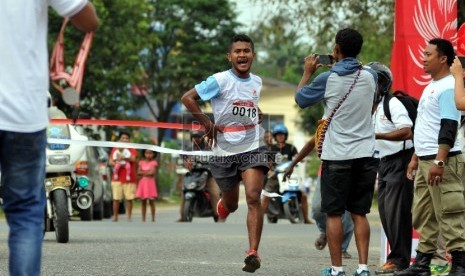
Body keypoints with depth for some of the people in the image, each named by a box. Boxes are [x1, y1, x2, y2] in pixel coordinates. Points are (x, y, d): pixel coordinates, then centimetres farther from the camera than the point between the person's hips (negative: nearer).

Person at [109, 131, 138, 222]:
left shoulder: (132, 150, 8)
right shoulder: (115, 149, 12)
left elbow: (133, 159, -10)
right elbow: (110, 162, 4)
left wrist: (123, 158, -24)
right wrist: (116, 164, -16)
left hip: (129, 179, -1)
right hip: (117, 178, 1)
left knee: (129, 199, -4)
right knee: (116, 198, -3)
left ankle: (129, 217, 1)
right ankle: (115, 217, 3)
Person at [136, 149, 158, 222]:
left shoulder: (154, 163, -1)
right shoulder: (141, 162, 9)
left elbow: (152, 172, -13)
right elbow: (138, 173, 1)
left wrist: (143, 173, -6)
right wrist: (147, 172, -9)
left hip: (150, 183, -3)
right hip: (142, 183, 3)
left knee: (151, 202, -2)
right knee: (143, 202, 5)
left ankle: (153, 218, 2)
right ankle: (143, 218, 8)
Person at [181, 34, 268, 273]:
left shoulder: (258, 83, 7)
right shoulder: (220, 81, -9)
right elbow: (187, 98, -12)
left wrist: (260, 118, 10)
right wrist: (208, 125, -13)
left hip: (252, 149, 2)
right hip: (225, 151, -2)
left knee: (253, 197, -18)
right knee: (231, 204, 14)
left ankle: (253, 253, -19)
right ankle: (221, 207, 53)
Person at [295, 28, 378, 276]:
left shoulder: (328, 79, -8)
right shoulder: (370, 76, 2)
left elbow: (300, 99, 7)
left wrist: (307, 72, 22)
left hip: (337, 155, -3)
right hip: (365, 153, 3)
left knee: (334, 214, 3)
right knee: (360, 214, 8)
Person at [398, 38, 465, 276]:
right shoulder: (430, 87, 20)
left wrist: (439, 161, -26)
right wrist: (415, 158, 24)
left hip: (442, 161, -10)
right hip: (425, 161, 10)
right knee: (423, 215, 11)